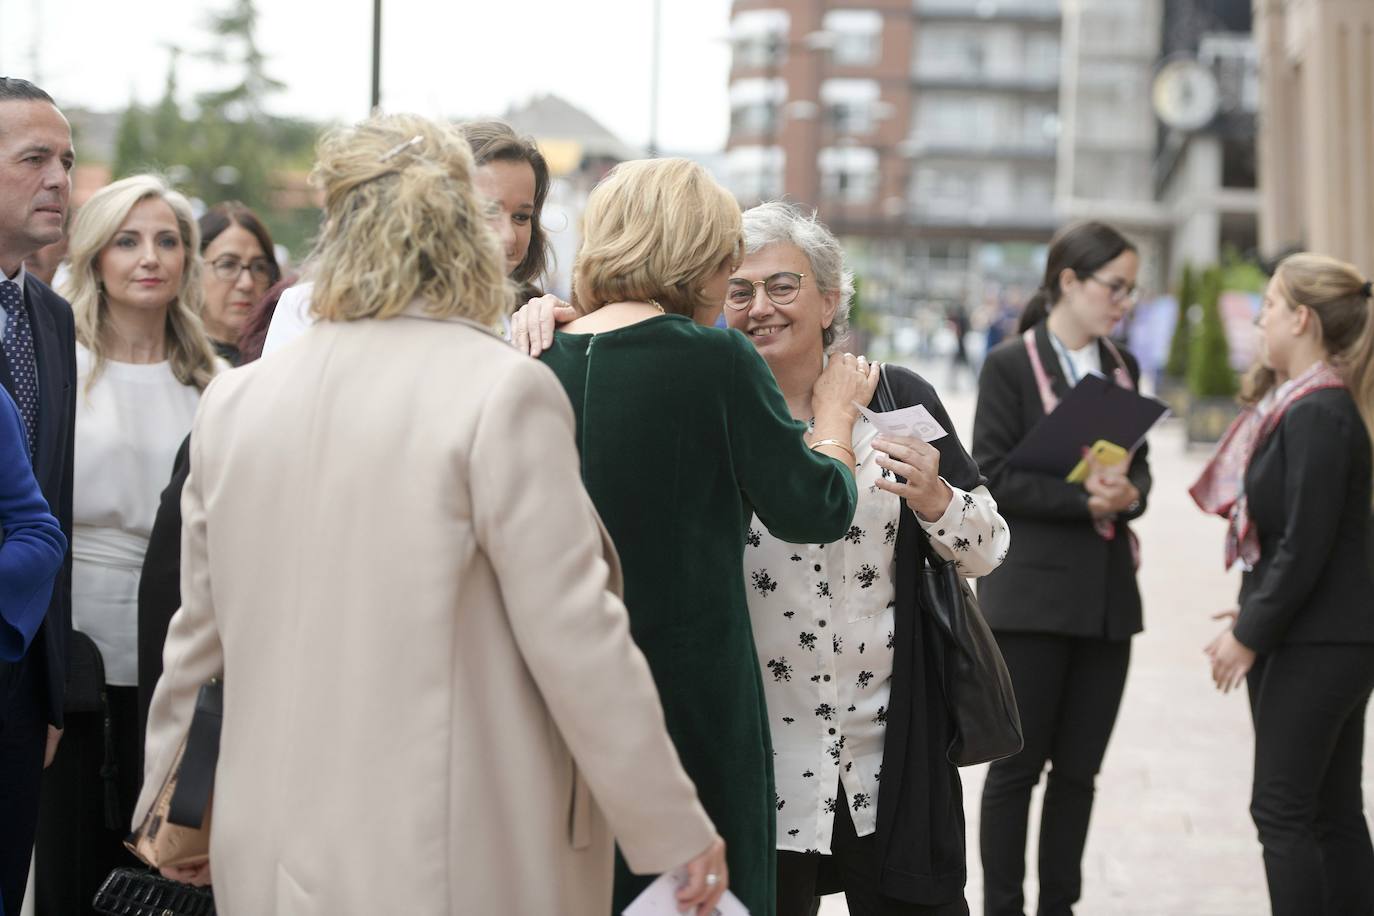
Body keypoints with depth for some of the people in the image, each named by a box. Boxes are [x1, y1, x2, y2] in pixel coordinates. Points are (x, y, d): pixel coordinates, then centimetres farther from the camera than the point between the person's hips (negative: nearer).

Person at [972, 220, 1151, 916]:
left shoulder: (1121, 368, 13)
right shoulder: (1010, 365, -5)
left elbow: (1139, 463, 16)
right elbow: (993, 475, -10)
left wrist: (1129, 493, -7)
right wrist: (1082, 497, -20)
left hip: (1107, 595, 6)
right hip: (1033, 591, -6)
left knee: (1079, 768, 9)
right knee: (1018, 765, 1)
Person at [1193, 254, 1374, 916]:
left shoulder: (1317, 414, -19)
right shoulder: (1301, 402, 12)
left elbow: (1305, 546, -20)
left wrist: (1249, 635, -14)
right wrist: (1255, 610, 15)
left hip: (1316, 645, -10)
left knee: (1281, 811, -5)